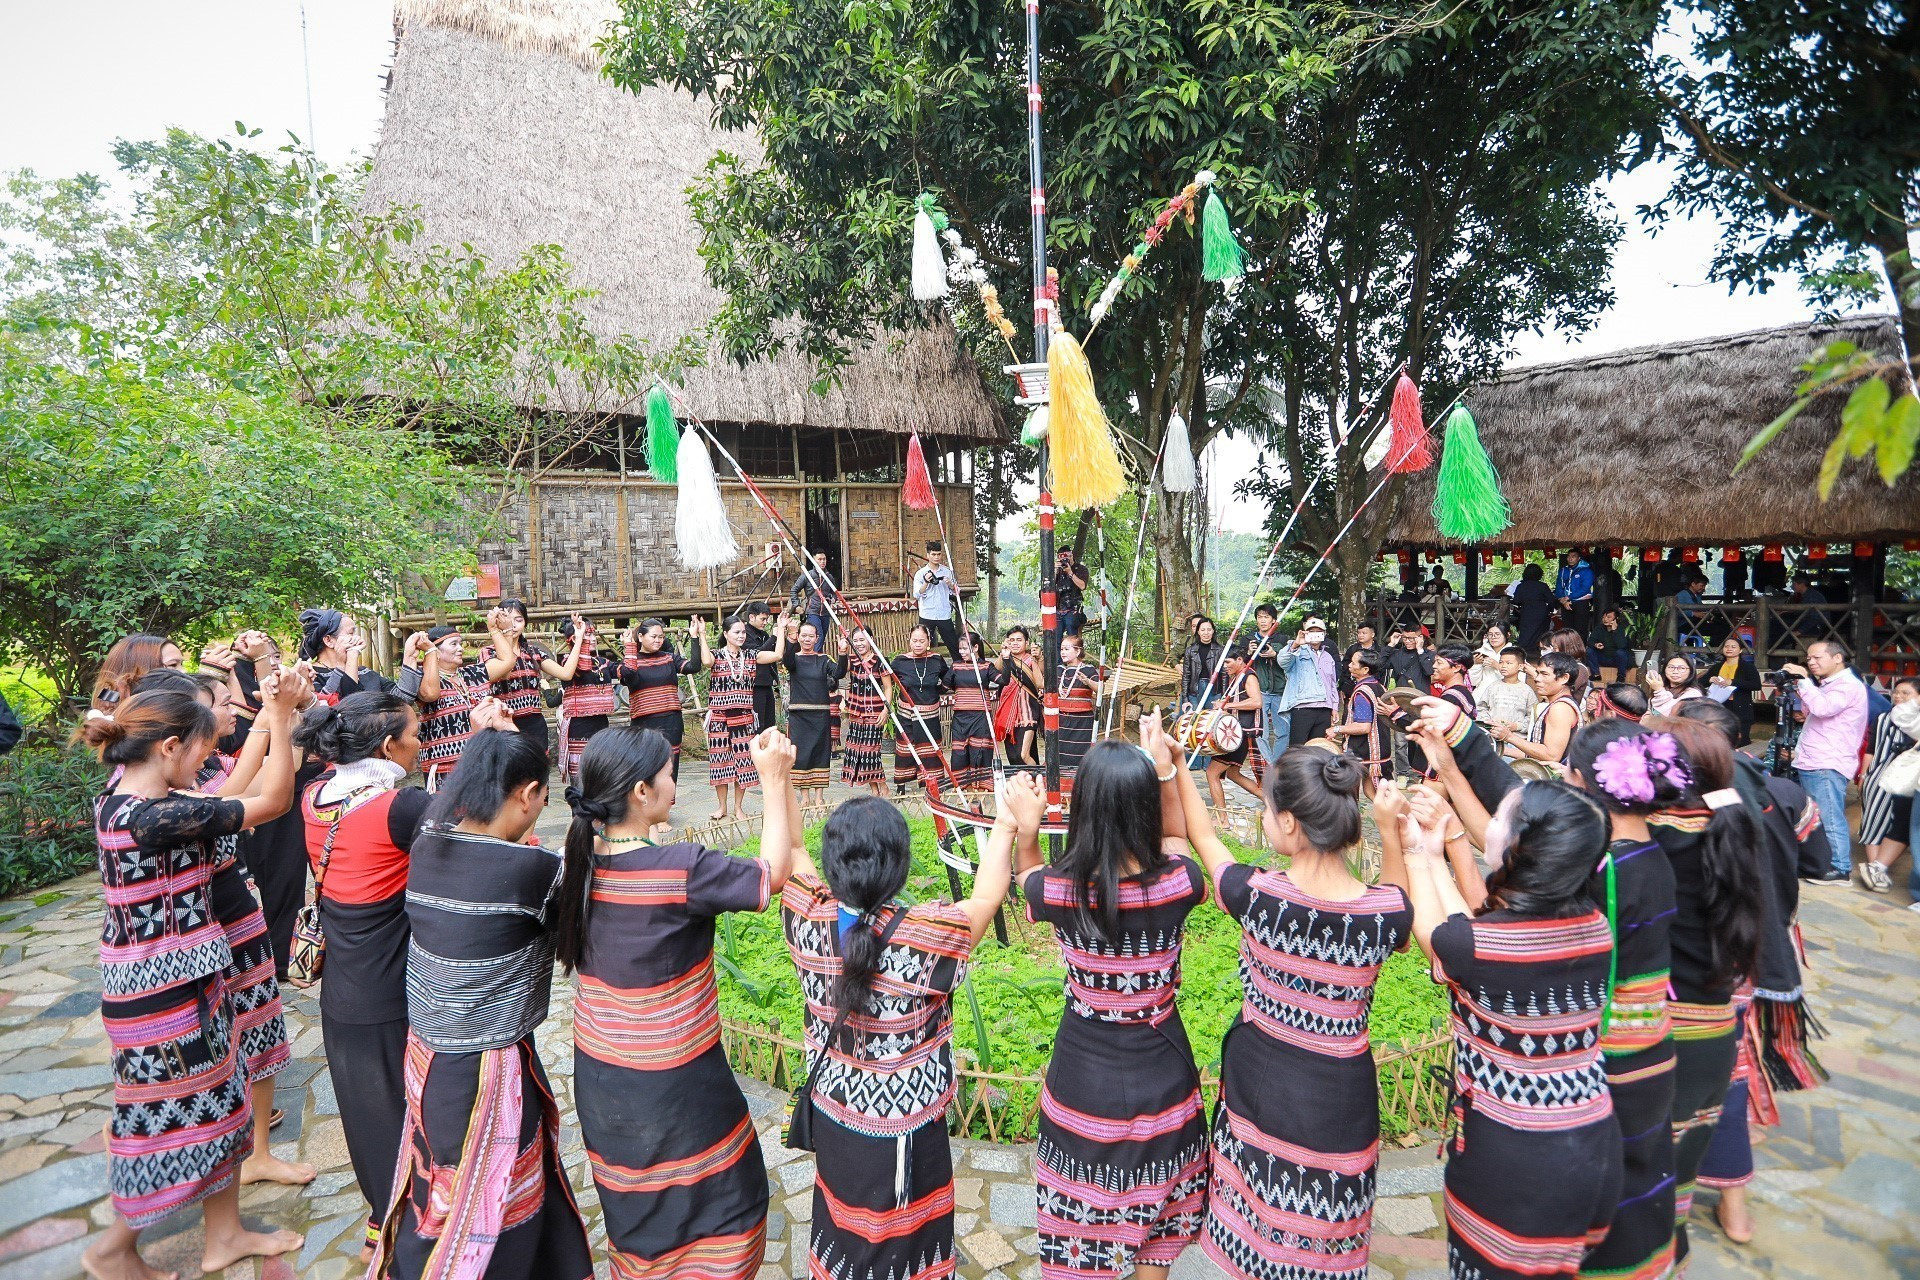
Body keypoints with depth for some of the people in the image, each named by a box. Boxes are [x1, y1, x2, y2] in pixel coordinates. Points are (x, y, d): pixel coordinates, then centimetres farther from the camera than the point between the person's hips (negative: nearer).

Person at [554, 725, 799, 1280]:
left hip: (598, 1070, 7)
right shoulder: (680, 868, -29)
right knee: (723, 1206, 18)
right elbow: (772, 873, -18)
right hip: (671, 1083, -6)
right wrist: (774, 778, -14)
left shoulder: (580, 861, -11)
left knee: (632, 1205, 28)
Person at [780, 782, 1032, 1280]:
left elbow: (790, 850, -6)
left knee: (840, 1229, 29)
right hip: (905, 1137, -4)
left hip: (832, 1117, 4)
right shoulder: (925, 937, -32)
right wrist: (1008, 828, -13)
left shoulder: (810, 919, -22)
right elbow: (986, 899, -16)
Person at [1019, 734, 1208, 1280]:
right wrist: (1167, 773, -2)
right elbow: (1181, 840, 3)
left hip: (1083, 1079, -1)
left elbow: (1027, 872, 2)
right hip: (1161, 1075, 1)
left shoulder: (1059, 890, -24)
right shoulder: (1178, 883, -22)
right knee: (1155, 1203, 28)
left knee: (1080, 1218, 23)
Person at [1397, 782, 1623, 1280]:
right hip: (1594, 1145, 6)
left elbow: (1435, 933, 0)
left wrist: (1417, 853, 9)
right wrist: (1436, 854, 12)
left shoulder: (1483, 945, -25)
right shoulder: (1595, 927, -8)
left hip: (1509, 1159, -5)